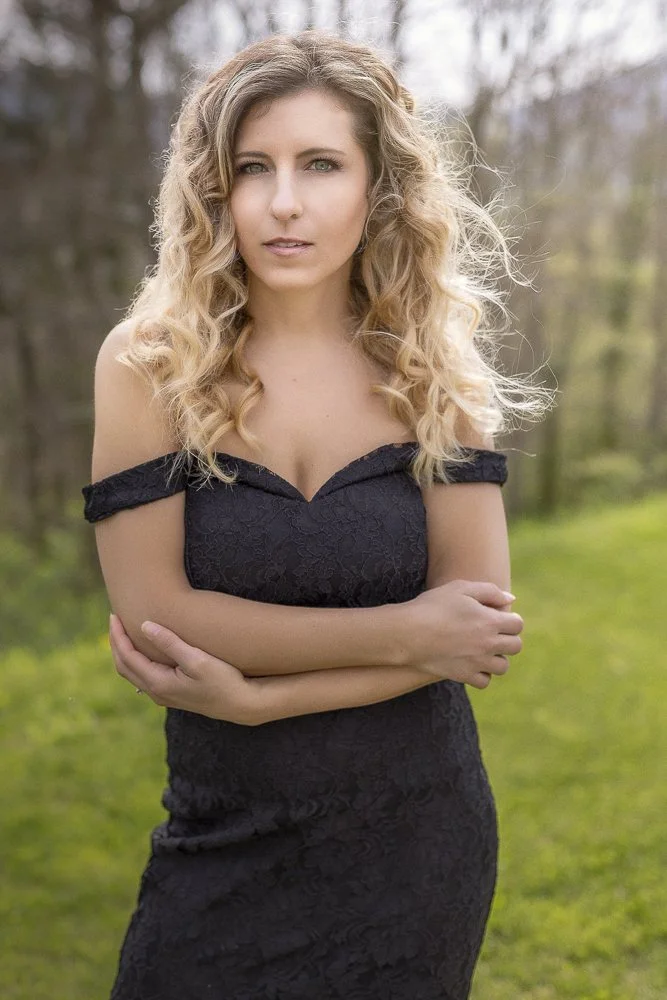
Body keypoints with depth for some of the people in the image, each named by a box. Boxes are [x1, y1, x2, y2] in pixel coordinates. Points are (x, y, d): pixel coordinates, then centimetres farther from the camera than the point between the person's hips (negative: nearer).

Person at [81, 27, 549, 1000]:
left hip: (418, 841, 1)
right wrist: (402, 633, -16)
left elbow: (479, 615, -10)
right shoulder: (149, 364, -8)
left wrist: (252, 695, -18)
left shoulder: (433, 370, -3)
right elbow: (150, 610, -15)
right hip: (229, 843, -1)